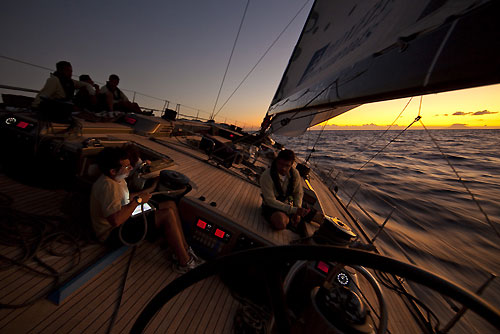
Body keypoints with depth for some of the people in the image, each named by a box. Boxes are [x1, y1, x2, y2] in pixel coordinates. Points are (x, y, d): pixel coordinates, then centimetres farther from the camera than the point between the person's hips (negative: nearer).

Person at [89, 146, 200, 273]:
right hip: (113, 233, -10)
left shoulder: (117, 178, 4)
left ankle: (184, 248, 1)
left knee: (170, 204, -1)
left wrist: (148, 190, 14)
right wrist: (138, 199, -26)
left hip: (124, 220, 10)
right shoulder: (107, 185, -28)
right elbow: (116, 220, -38)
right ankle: (184, 262, -13)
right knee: (168, 215, -28)